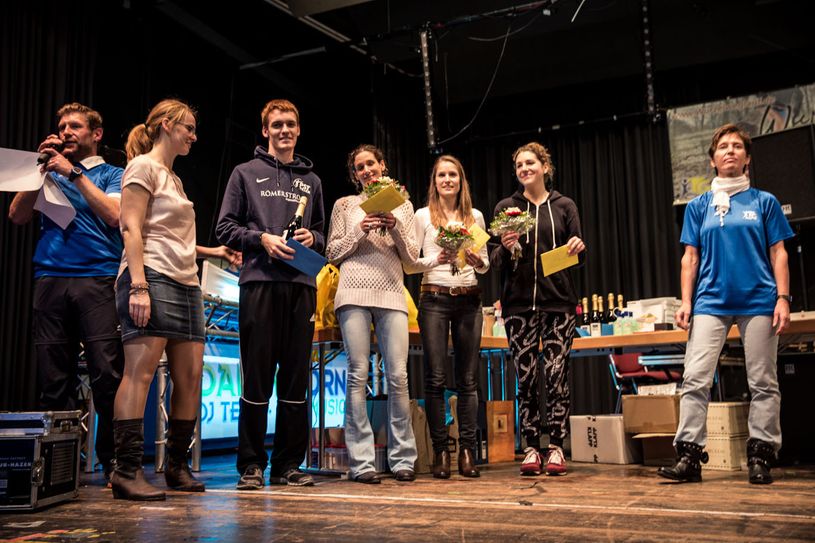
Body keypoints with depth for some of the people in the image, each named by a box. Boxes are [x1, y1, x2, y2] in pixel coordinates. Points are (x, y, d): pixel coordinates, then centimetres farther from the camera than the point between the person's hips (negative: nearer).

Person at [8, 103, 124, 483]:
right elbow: (17, 215, 12)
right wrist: (40, 167, 7)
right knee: (54, 379, 2)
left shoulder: (112, 175, 14)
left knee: (108, 373, -11)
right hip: (50, 279, 4)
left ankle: (113, 462, -6)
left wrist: (74, 173, -3)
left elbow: (114, 215, -4)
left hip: (98, 279, -3)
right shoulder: (51, 173, 24)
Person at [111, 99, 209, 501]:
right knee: (140, 371, -12)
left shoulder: (174, 178, 26)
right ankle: (127, 471, -9)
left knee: (190, 377, 5)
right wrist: (138, 285, -20)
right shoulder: (143, 166, 1)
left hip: (186, 285, 9)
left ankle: (177, 467, 14)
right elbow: (132, 228, -10)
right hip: (153, 278, -9)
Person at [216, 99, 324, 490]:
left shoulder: (311, 181, 21)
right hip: (260, 281, -3)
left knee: (296, 377, 5)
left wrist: (312, 237, 0)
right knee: (257, 377, -2)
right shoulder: (246, 173, 11)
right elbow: (225, 228, 5)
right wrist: (262, 239, -10)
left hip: (302, 285, 4)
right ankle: (252, 465, 7)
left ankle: (288, 464, 13)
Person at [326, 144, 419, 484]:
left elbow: (411, 257, 12)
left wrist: (395, 227, -3)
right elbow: (332, 253, 9)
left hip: (391, 294, 1)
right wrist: (359, 230, -4)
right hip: (355, 293, -1)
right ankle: (361, 461, -2)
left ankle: (403, 458, 4)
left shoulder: (402, 206, 18)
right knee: (358, 374, -6)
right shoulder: (345, 205, 14)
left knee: (398, 376, -5)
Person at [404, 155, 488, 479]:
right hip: (435, 298, -2)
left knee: (468, 378, 2)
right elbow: (408, 264, 1)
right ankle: (440, 452, 4)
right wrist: (437, 259, -15)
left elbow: (485, 265, 17)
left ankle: (467, 451, 7)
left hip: (469, 299, 3)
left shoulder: (475, 217, 14)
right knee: (436, 378, -4)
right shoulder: (423, 215, 6)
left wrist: (477, 261, -5)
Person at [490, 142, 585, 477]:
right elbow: (494, 260, 6)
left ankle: (556, 448, 6)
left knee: (557, 375, -3)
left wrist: (579, 247, -12)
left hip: (558, 301, 0)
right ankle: (531, 448, 9)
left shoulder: (564, 206, 10)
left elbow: (577, 255, 11)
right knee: (526, 378, 0)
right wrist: (505, 248, -16)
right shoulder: (505, 207, 9)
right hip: (518, 303, 0)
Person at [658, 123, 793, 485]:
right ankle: (689, 456, -5)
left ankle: (760, 456, 12)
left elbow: (778, 253, 6)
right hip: (710, 303, 1)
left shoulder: (764, 202, 8)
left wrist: (783, 298, -4)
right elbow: (690, 257, 10)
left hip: (759, 302, -1)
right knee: (694, 378, -8)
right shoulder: (698, 206, 12)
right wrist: (686, 302, 2)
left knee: (763, 382, 2)